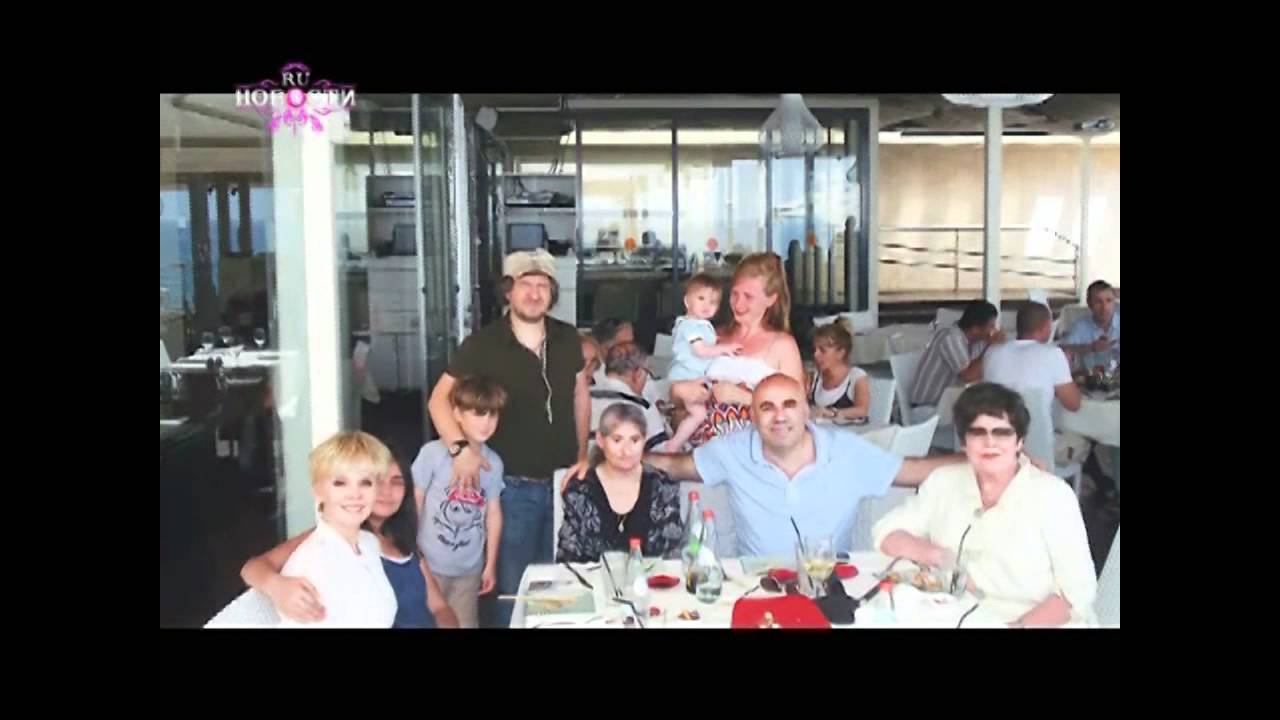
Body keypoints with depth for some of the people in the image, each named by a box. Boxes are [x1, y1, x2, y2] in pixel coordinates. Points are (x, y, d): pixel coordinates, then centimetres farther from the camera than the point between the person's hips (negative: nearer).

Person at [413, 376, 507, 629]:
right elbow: (414, 503, -8)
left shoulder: (494, 462, -4)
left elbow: (493, 513, 5)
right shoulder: (433, 453, -15)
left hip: (470, 567, 3)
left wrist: (491, 565, 10)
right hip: (431, 564, -3)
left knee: (465, 624, 16)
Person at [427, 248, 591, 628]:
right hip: (511, 486, -3)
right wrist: (460, 447, -26)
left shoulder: (568, 339, 1)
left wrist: (583, 455, 10)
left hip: (562, 481, 4)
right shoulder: (483, 344, -11)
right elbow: (439, 398, -10)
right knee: (511, 585, 7)